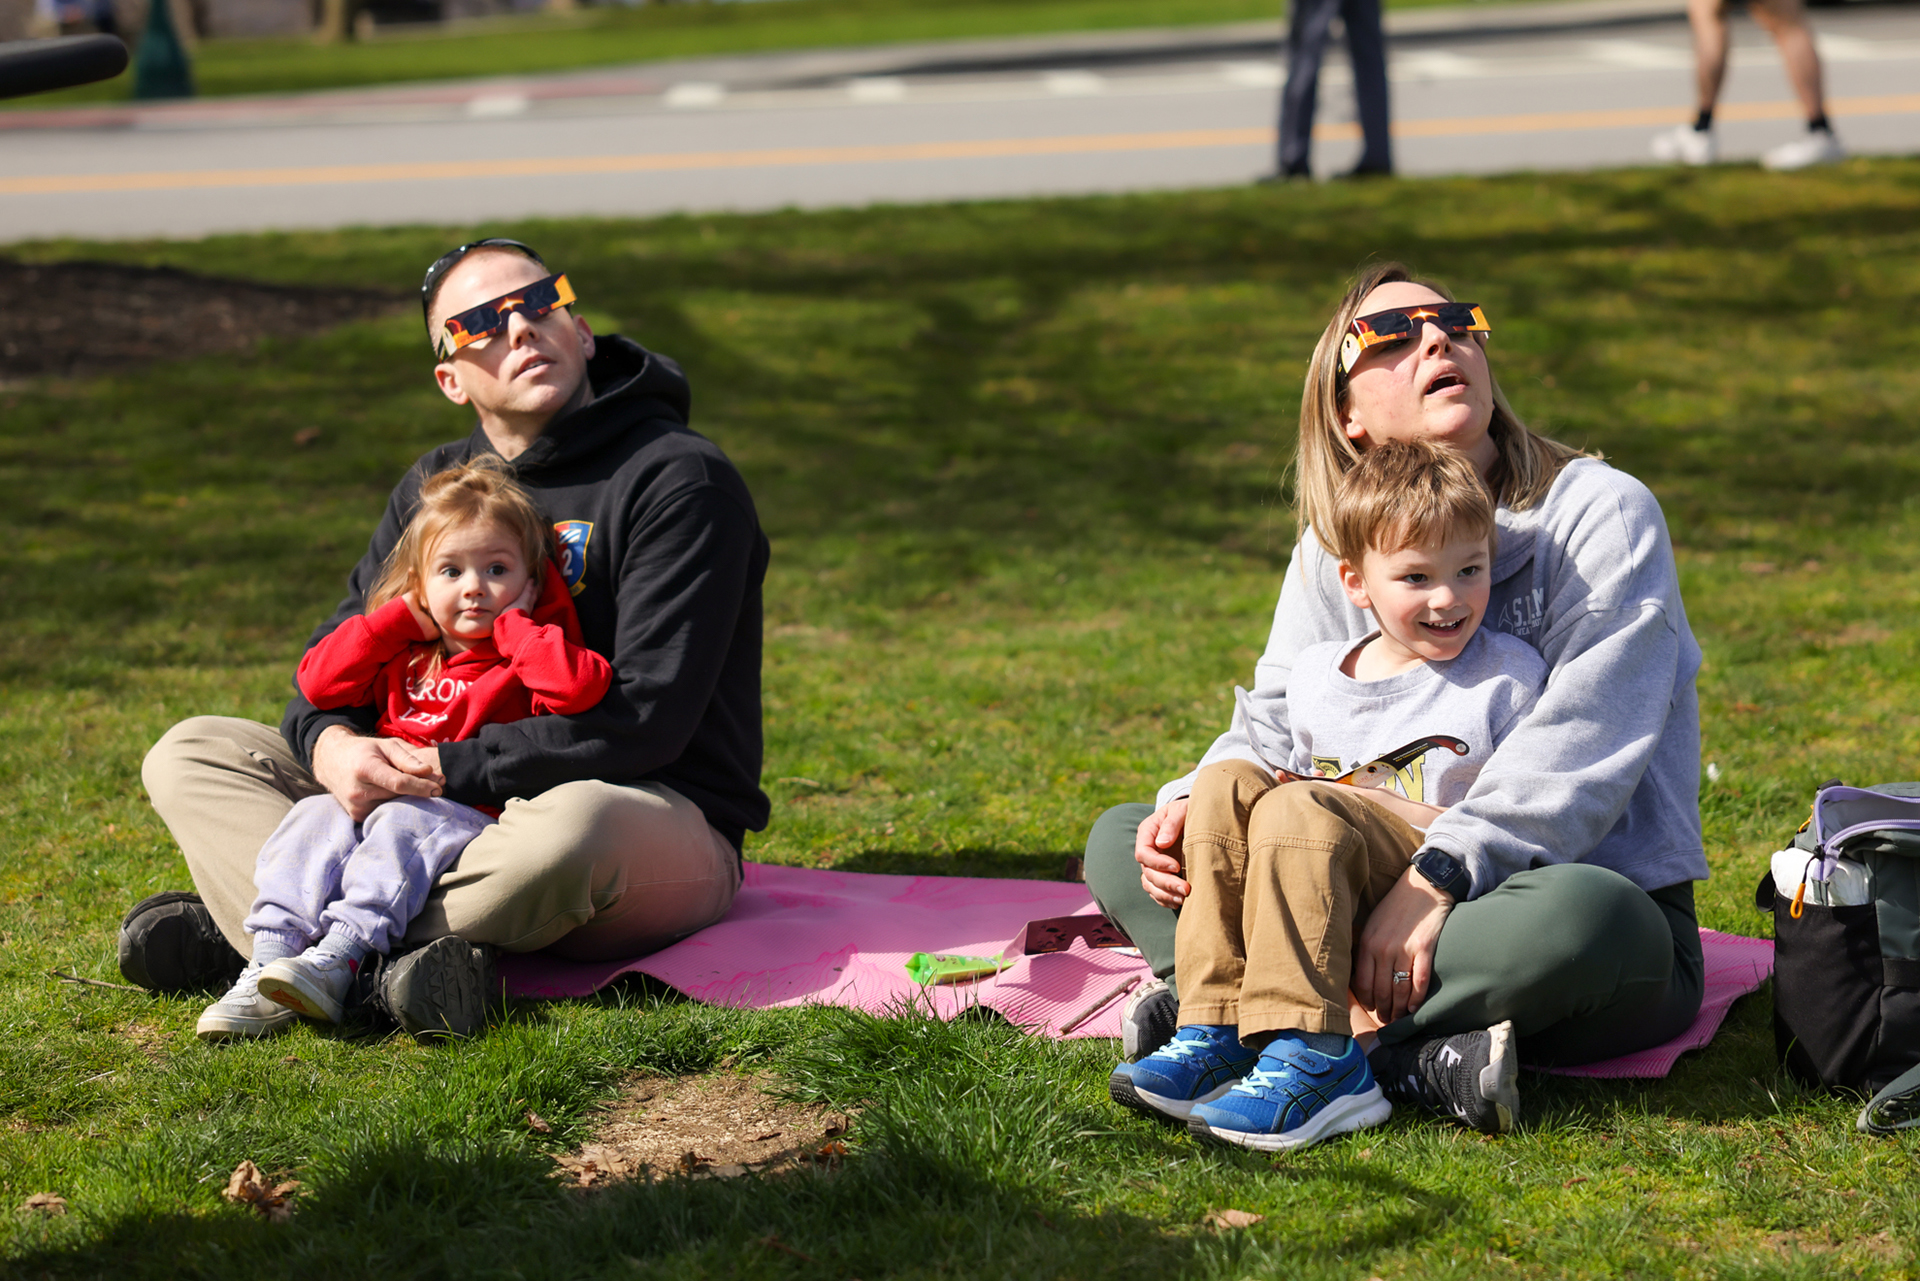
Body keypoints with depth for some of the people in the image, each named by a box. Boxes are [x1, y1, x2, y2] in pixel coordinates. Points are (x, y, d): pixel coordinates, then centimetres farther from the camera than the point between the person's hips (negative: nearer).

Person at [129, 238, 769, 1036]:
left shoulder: (683, 480, -11)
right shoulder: (434, 486, 11)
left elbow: (644, 718, -19)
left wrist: (451, 770, -21)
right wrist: (332, 744, -16)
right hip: (455, 810, 6)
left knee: (573, 826, -43)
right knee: (190, 753, -3)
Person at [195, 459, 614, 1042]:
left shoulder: (531, 654, 7)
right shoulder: (404, 653, 22)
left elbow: (581, 686, -17)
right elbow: (318, 681, 13)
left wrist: (512, 627, -6)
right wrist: (404, 617, 8)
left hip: (469, 814, -5)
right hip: (376, 793, 5)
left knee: (402, 824, -33)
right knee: (315, 818, -21)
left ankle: (340, 958, -48)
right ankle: (271, 959, -34)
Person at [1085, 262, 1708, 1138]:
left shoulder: (1602, 512, -7)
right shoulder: (1334, 547, 9)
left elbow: (1582, 741, -18)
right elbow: (1276, 721, 7)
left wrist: (1441, 876, -30)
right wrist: (1195, 804, -16)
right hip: (1394, 889, 5)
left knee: (1575, 915, -42)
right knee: (1119, 841, -7)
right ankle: (1405, 1054, -29)